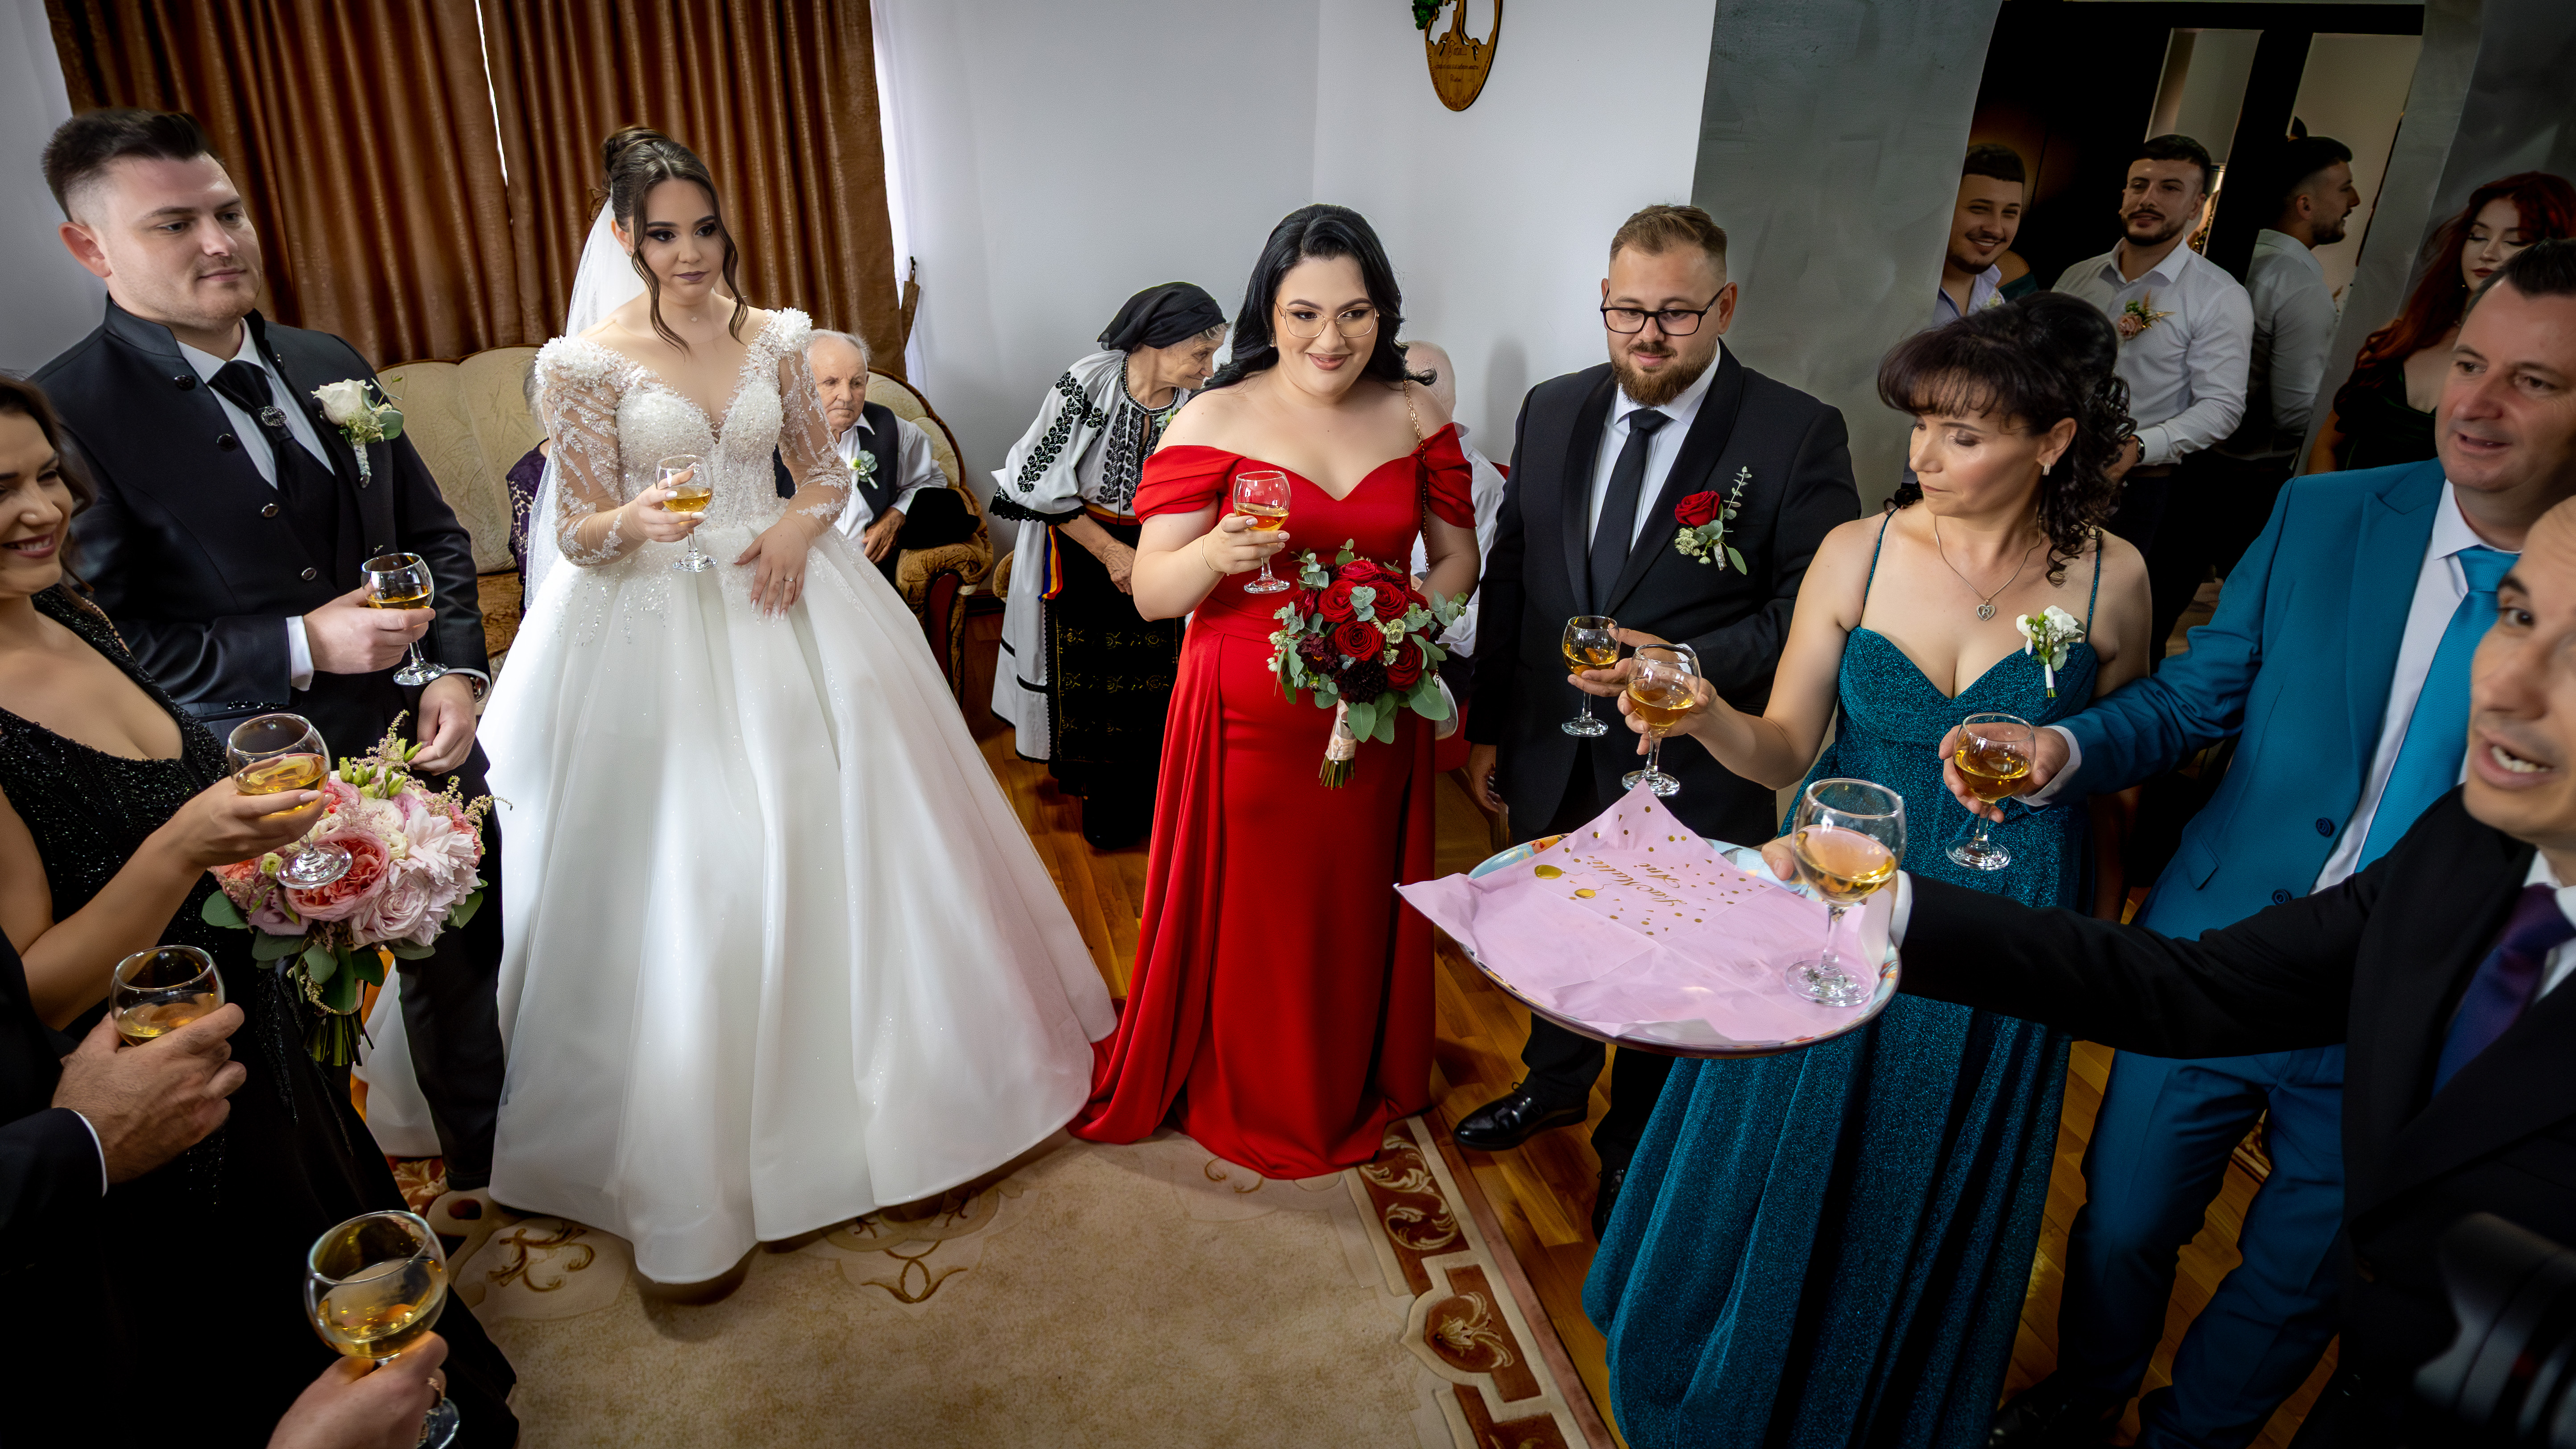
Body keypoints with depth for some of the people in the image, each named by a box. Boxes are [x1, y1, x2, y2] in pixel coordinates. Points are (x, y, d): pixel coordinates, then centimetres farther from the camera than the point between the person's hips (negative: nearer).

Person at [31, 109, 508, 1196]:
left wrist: (456, 670, -5)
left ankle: (486, 1172, 45)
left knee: (466, 973, 21)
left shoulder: (331, 366, 3)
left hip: (428, 748, 5)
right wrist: (303, 647, -22)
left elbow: (434, 529, 10)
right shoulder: (65, 413, -14)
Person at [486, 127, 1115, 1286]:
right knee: (681, 872, -1)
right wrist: (635, 521, -26)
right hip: (658, 631, -3)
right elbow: (577, 533, -4)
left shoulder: (773, 339, 5)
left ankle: (873, 1073, 28)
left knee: (831, 831, 7)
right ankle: (693, 1150, 16)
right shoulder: (585, 363, -5)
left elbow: (825, 469, 13)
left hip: (782, 605, 3)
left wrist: (799, 524, -8)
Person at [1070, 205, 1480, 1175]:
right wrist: (1214, 556, -34)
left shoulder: (1416, 416, 1)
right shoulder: (1215, 421, -9)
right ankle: (1245, 1099, 37)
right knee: (1252, 912, 9)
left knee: (1360, 904, 16)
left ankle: (1359, 1087, 43)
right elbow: (1151, 594, -12)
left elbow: (1456, 556, 10)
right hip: (1249, 715, -3)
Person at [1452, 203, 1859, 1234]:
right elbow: (1508, 578, 4)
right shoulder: (1552, 411, 0)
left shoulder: (1798, 436, -14)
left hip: (1690, 780, -4)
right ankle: (1554, 1083, 54)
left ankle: (1634, 1150, 43)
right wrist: (1487, 729, 7)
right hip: (1555, 762, 4)